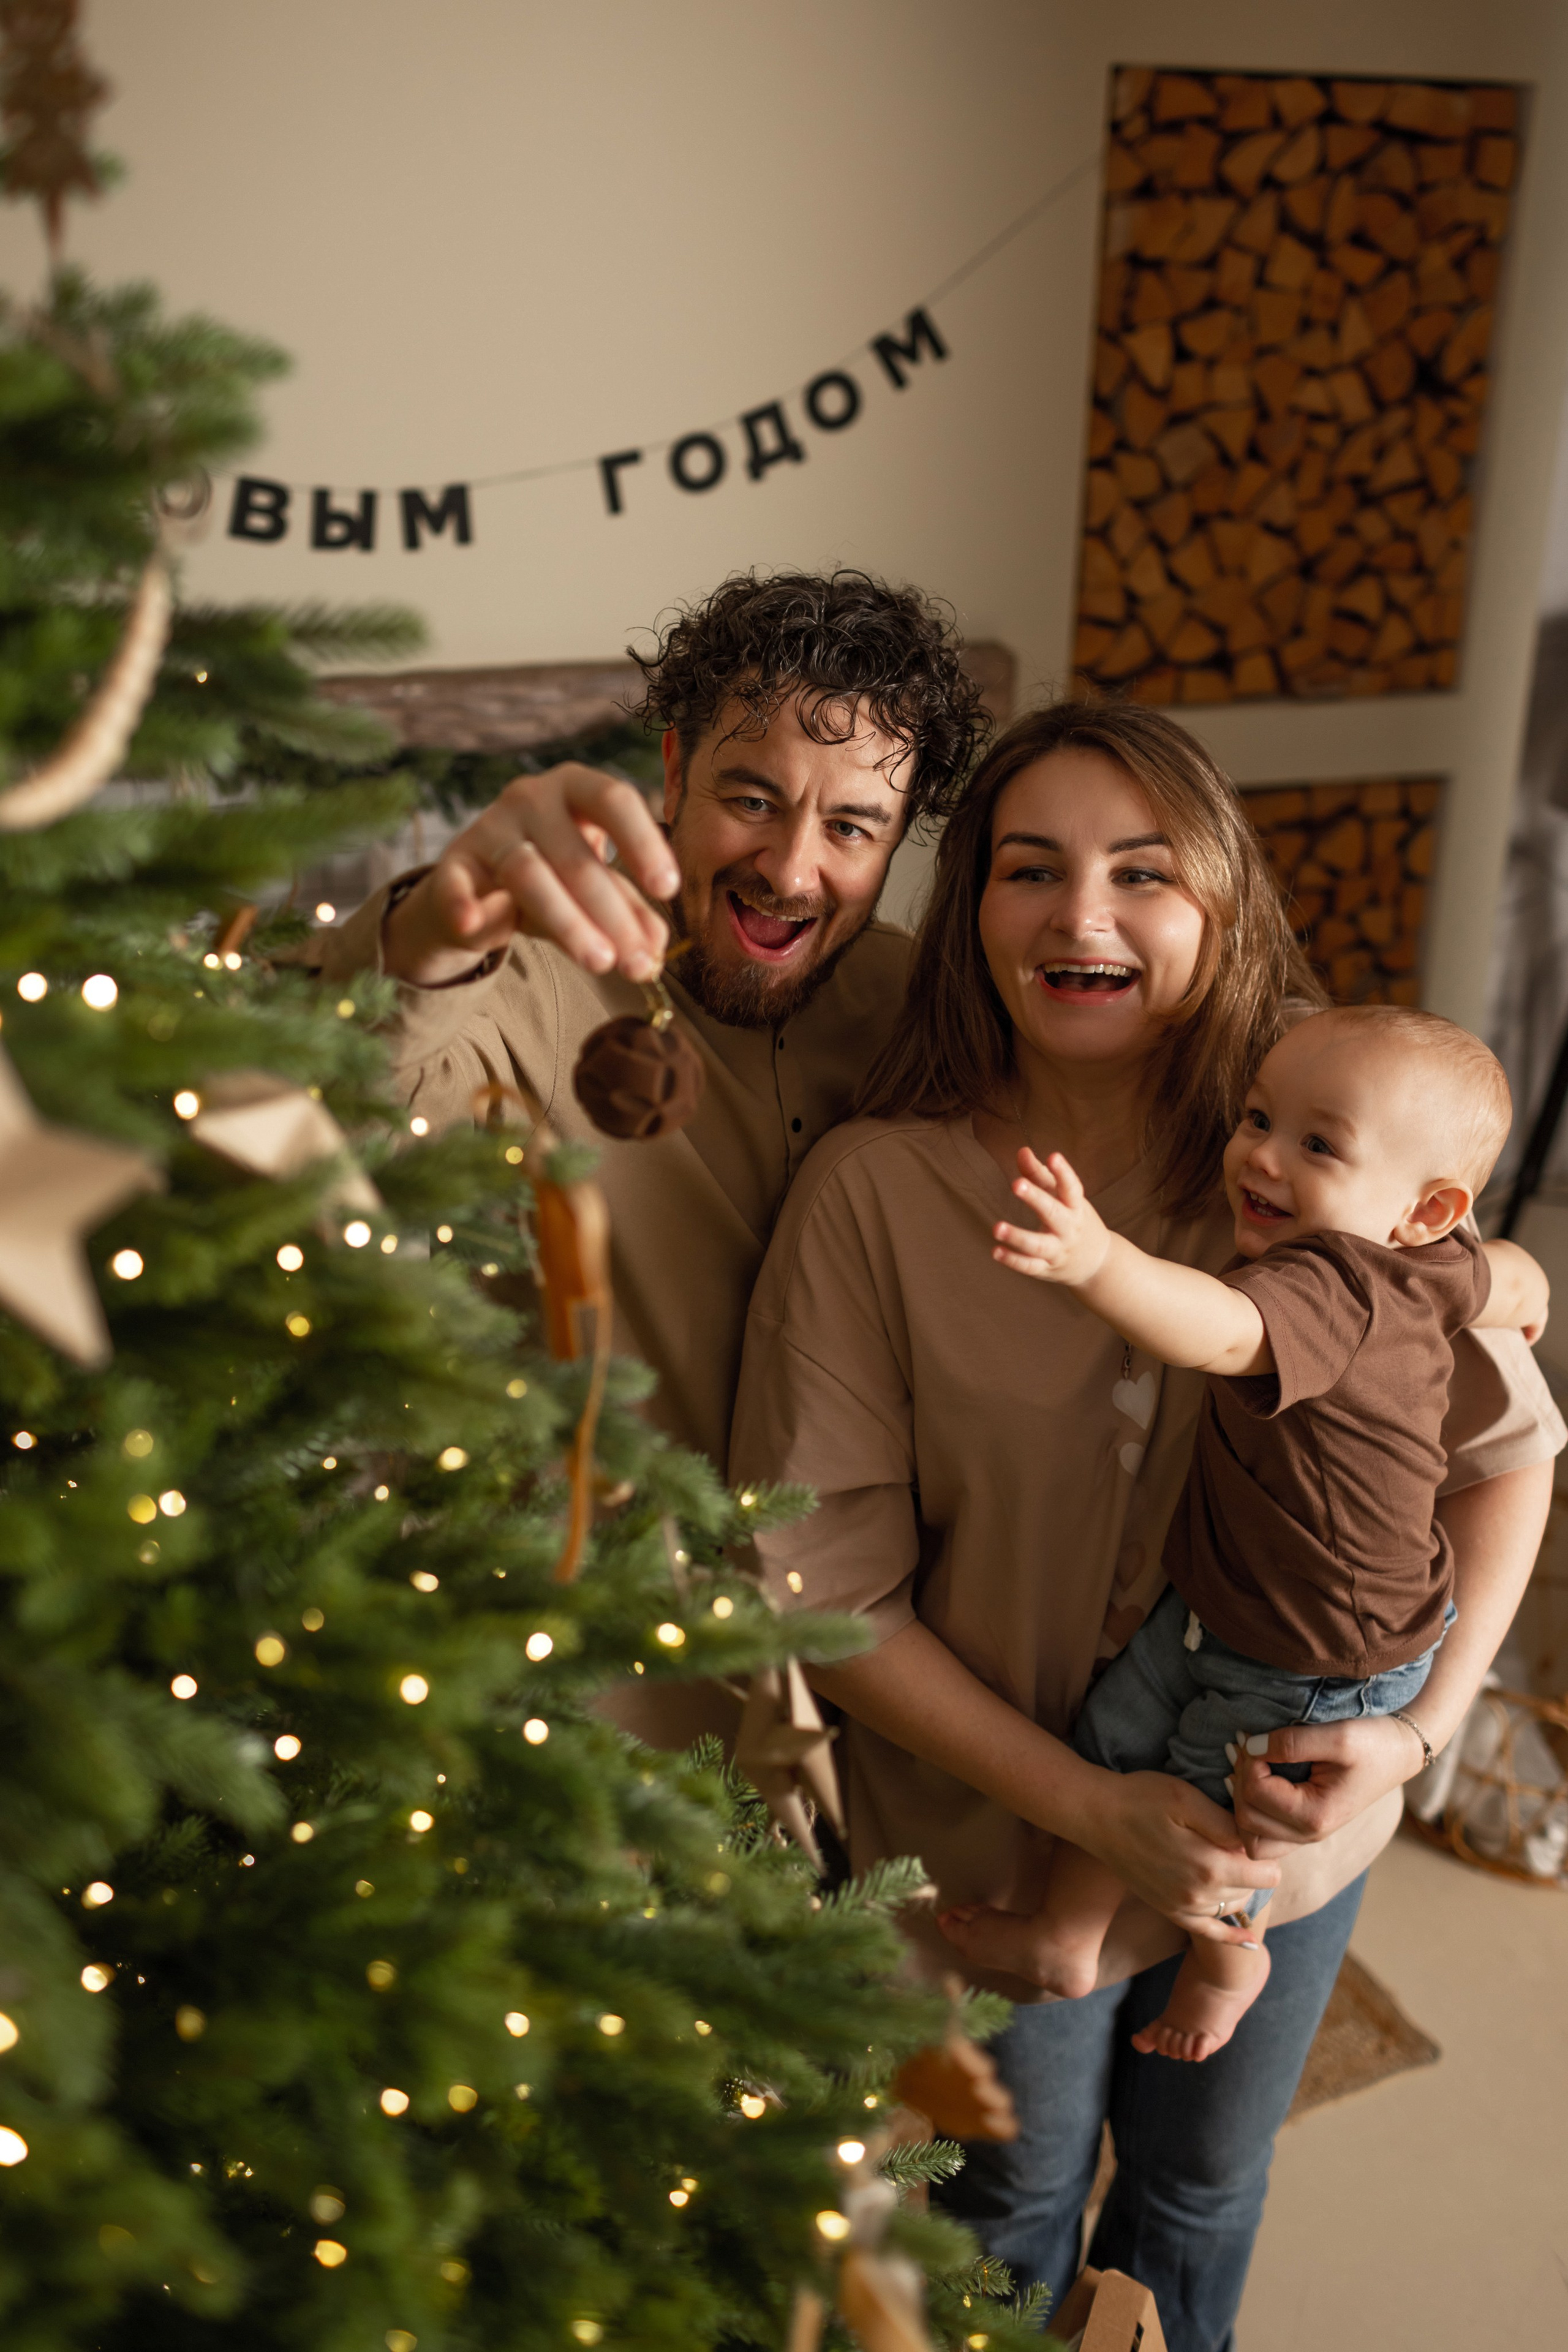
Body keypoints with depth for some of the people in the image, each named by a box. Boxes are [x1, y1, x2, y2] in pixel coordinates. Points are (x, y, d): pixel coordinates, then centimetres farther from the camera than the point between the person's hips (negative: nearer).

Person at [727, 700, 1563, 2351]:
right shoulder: (874, 1191, -21)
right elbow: (819, 1581, -18)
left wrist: (1420, 1725, -14)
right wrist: (1087, 1805, -21)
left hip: (1292, 1829, 3)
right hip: (1006, 1855, -2)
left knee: (1203, 2197, 29)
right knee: (1011, 2217, 25)